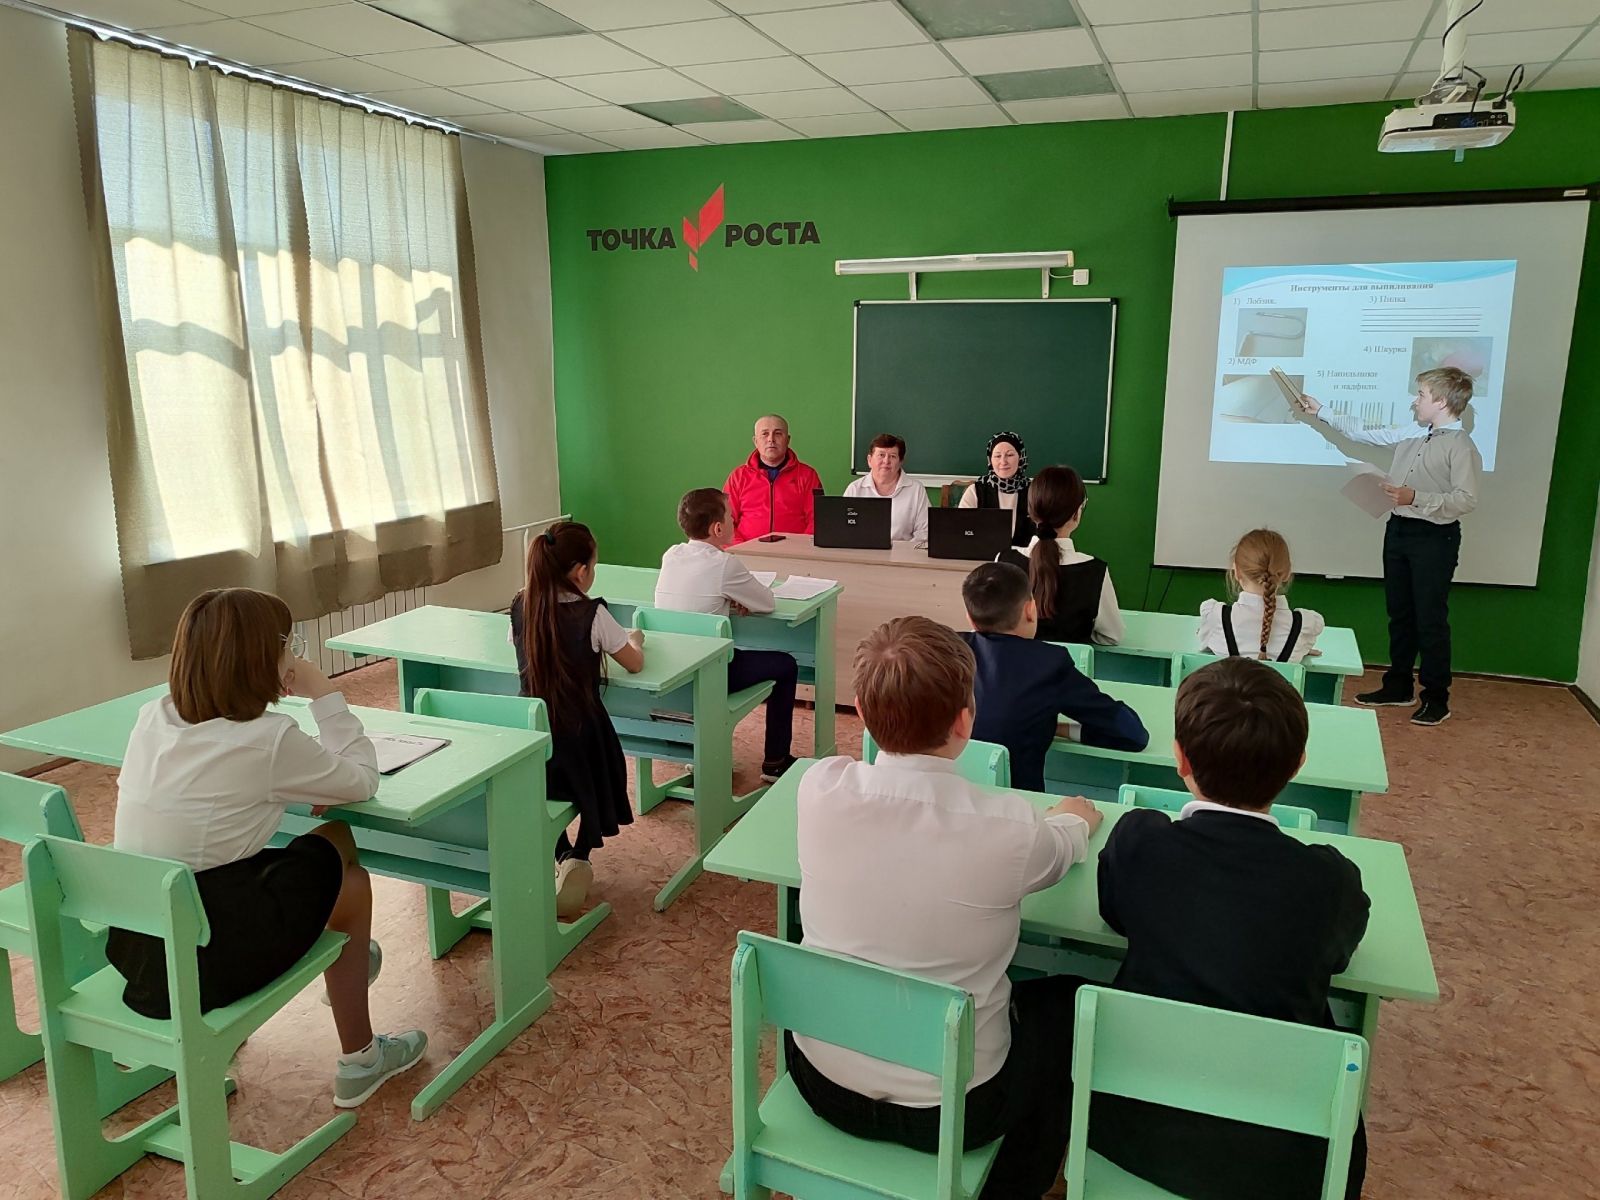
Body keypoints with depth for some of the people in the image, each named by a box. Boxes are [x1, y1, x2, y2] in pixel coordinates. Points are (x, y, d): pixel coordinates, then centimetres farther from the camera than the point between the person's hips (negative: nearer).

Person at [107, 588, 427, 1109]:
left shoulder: (151, 719, 1)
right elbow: (362, 779, -2)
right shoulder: (269, 740, -16)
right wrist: (324, 694, 0)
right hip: (206, 965, -6)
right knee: (346, 873, 17)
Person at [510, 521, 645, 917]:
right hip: (579, 733, -4)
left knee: (548, 779, 33)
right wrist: (634, 638, 17)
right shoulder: (592, 614, -17)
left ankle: (562, 856, 16)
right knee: (593, 787, 25)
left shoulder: (519, 607, -4)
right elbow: (634, 664, -4)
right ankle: (579, 857, 3)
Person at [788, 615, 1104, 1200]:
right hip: (949, 1109, -3)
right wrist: (1075, 819, 23)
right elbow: (1063, 849, -1)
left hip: (820, 1078, 3)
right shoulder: (1010, 827, -27)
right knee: (1069, 999, 24)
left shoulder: (820, 788, -19)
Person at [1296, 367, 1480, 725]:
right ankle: (1398, 686, 26)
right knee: (1399, 614, 15)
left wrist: (1416, 498, -29)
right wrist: (1321, 412, 23)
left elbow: (1466, 500, -21)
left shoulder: (1461, 446, -14)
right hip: (1399, 530, 8)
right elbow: (1363, 433, 21)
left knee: (1430, 621, -1)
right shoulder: (1411, 435, 9)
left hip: (1433, 537, -8)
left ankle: (1436, 699, 9)